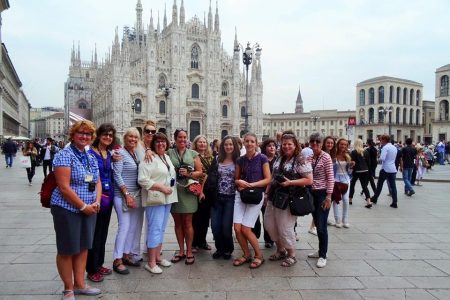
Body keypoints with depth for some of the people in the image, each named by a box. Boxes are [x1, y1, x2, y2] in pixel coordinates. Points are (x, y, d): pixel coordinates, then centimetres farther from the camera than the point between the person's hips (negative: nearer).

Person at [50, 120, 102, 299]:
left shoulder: (91, 158, 10)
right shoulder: (65, 155, -12)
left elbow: (97, 182, 13)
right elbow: (64, 187, -19)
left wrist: (96, 202, -4)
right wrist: (83, 206, -16)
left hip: (89, 210, 7)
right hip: (67, 209, -7)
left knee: (83, 248, 14)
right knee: (67, 250, 7)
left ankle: (79, 284, 29)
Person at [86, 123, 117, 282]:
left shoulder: (109, 154, 9)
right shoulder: (90, 153, -10)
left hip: (108, 196, 7)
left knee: (103, 232, 14)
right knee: (95, 233, 1)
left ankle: (99, 264, 28)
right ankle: (92, 269, 14)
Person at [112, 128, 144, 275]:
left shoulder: (138, 154, 12)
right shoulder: (120, 153, -8)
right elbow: (117, 175, -13)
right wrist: (127, 194, -16)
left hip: (137, 195, 7)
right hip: (123, 195, -7)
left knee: (135, 226, 10)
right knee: (124, 226, -6)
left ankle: (127, 254, 25)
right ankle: (117, 260, 6)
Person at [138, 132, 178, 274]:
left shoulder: (167, 157, 15)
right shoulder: (149, 158, -11)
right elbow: (142, 179, -19)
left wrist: (171, 189, 11)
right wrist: (161, 188, -21)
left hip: (167, 199, 8)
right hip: (155, 199, -8)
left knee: (161, 229, 14)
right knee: (155, 229, -5)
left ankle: (157, 256, 25)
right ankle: (151, 262, 5)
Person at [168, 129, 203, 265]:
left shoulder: (193, 154, 7)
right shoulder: (169, 153, 6)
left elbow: (200, 172, 6)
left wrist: (189, 174, -11)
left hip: (187, 191, -1)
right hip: (173, 191, 1)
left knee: (187, 222, 4)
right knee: (177, 222, 10)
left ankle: (189, 252, 15)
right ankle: (181, 250, 22)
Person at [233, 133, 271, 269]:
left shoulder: (262, 158, -6)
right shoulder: (240, 160, 6)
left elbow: (268, 179, -8)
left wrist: (250, 185, -17)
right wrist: (239, 182, -11)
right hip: (241, 195, 4)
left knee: (245, 229, -7)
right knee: (237, 228, -4)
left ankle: (259, 255, 16)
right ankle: (247, 255, 19)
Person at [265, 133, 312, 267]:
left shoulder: (301, 160, -10)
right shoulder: (279, 159, 12)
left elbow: (309, 180, -15)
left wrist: (290, 182, -22)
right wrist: (267, 193, 13)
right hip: (274, 197, 8)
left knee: (285, 227, 0)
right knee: (269, 224, 13)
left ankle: (291, 255, 22)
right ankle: (280, 250, 33)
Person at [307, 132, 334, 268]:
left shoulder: (326, 157, -11)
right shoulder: (310, 157, 7)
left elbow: (330, 178, -13)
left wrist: (328, 197, -16)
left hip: (322, 194, -6)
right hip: (312, 193, 6)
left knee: (322, 226, -4)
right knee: (317, 224, 14)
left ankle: (323, 256, 7)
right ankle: (321, 250, 28)